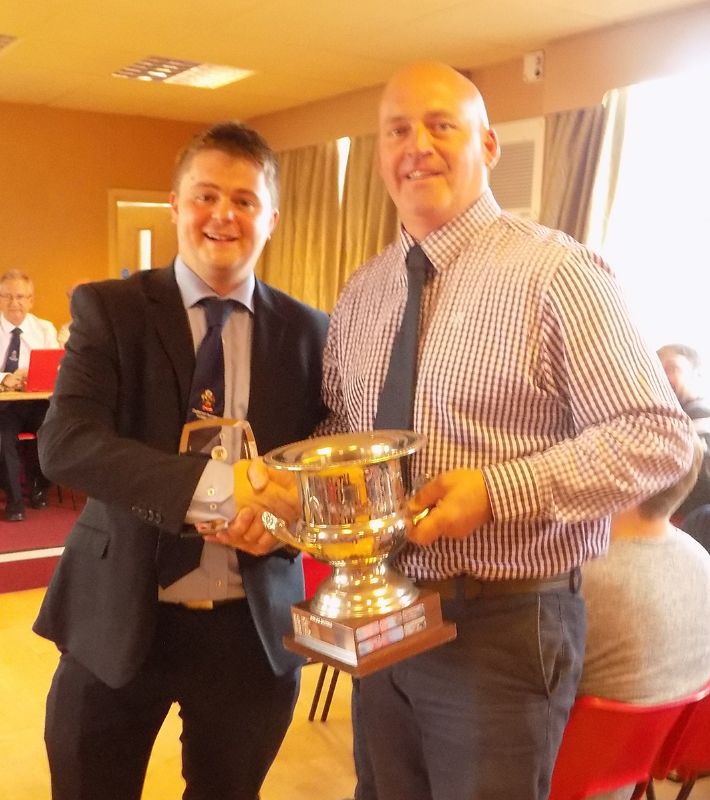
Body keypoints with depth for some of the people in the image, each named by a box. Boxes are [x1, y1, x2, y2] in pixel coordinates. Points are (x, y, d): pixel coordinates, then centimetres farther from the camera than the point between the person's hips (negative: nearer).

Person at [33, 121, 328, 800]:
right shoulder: (107, 309, -6)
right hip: (119, 617, -1)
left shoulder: (307, 331, 0)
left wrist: (286, 508, -19)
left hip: (254, 625, 2)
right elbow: (64, 442, -18)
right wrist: (216, 482, -32)